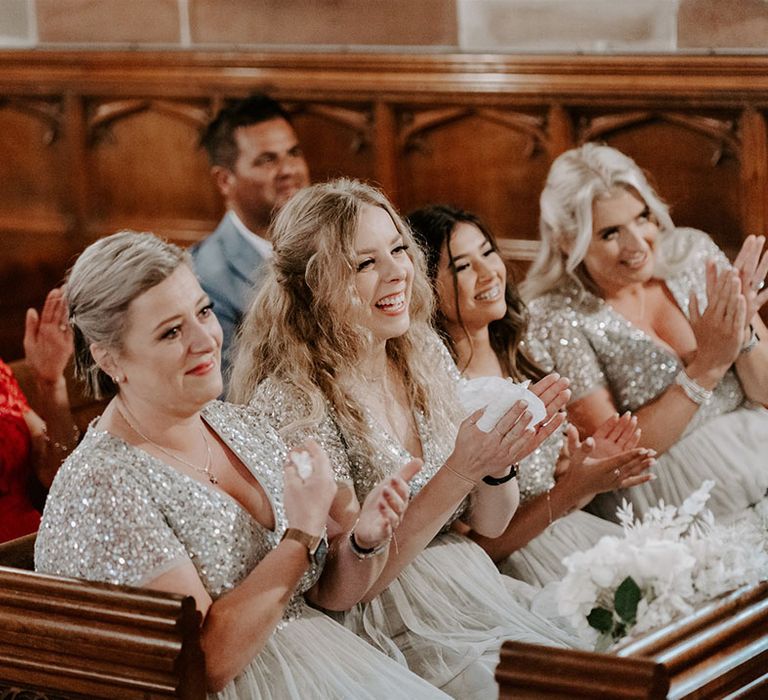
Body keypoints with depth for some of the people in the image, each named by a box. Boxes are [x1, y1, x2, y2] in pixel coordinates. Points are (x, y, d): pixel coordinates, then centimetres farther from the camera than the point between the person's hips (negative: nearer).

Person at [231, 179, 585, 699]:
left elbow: (489, 524, 9)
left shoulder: (425, 356, 4)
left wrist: (500, 464, -13)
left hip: (476, 589, 7)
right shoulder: (291, 400, -16)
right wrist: (459, 470, -26)